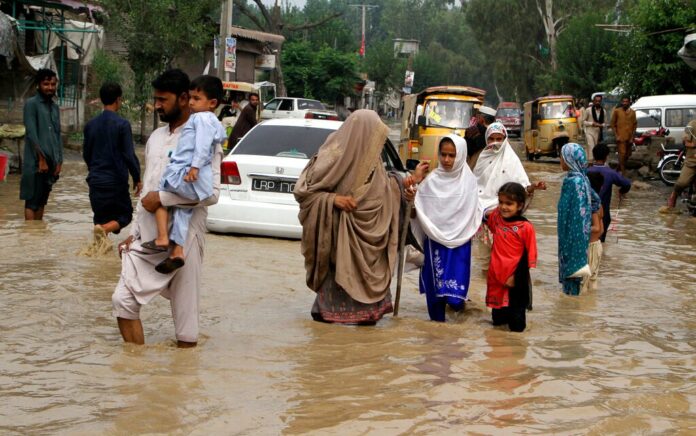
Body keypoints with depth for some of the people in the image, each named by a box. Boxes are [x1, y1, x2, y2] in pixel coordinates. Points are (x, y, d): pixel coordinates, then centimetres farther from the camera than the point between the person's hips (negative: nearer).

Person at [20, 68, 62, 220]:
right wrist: (41, 159, -16)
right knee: (32, 201, -5)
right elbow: (31, 134, -13)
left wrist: (59, 162, 7)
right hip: (35, 162, -7)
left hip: (51, 162, 7)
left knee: (42, 200, 11)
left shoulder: (55, 107, 15)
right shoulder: (31, 104, -6)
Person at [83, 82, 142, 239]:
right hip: (116, 181, -5)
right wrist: (137, 179, -1)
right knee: (125, 215, 8)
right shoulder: (122, 124, -11)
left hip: (96, 181, 5)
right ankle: (105, 229, -21)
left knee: (100, 219, 15)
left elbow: (86, 154, 14)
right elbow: (129, 155, -12)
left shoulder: (91, 125, 5)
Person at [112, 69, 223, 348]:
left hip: (183, 238, -7)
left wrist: (162, 198, -16)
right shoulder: (156, 137, 15)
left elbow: (211, 193, -21)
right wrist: (134, 233, 14)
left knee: (185, 312, 1)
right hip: (147, 238, 7)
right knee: (123, 299, -1)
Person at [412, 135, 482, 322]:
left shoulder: (468, 180, -2)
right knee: (435, 280, 3)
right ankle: (437, 320, 15)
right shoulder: (432, 180, -3)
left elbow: (475, 210, 7)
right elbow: (418, 210, -1)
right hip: (435, 240, 0)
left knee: (457, 279, -6)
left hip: (460, 241, 0)